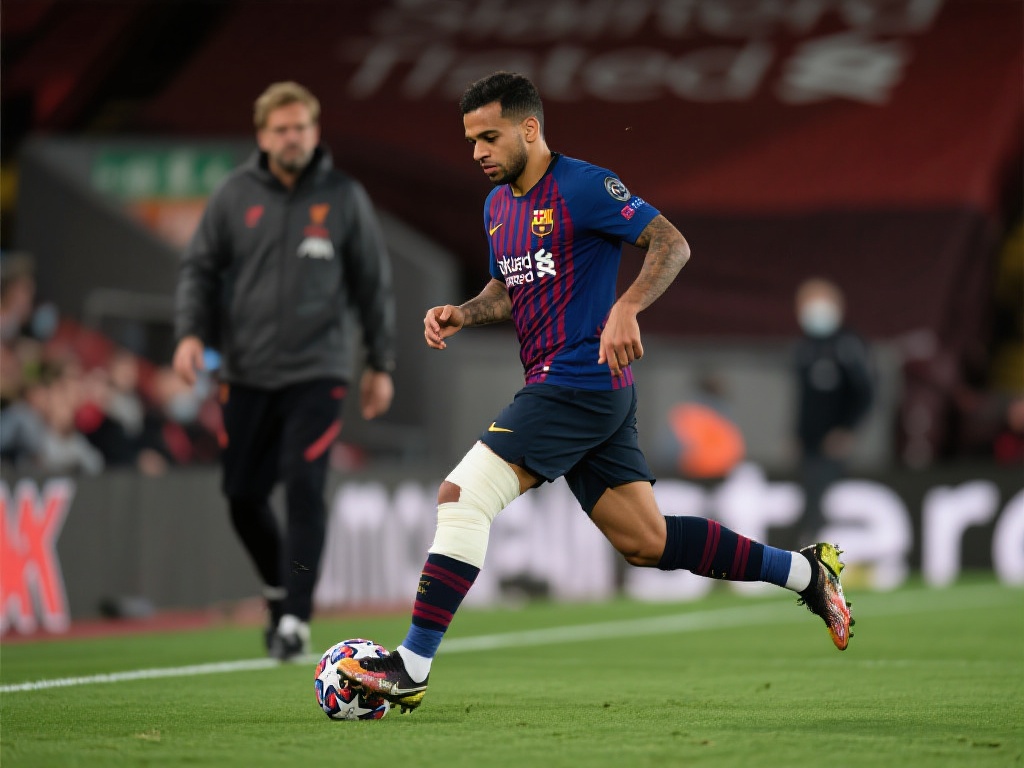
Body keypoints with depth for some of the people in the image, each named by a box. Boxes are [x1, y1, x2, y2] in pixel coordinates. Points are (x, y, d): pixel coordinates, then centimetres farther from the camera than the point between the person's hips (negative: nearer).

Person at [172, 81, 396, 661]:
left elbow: (374, 284, 8)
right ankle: (281, 588, 30)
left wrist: (381, 365, 8)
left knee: (304, 488, -16)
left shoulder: (345, 198, 2)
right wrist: (191, 332, -8)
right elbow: (201, 267, 9)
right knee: (243, 497, 4)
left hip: (318, 372, -2)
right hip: (247, 374, 2)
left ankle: (295, 619, -12)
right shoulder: (235, 196, 4)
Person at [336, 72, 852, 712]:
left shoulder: (582, 186, -10)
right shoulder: (498, 204, 16)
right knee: (645, 541, 10)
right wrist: (461, 314, 7)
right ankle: (804, 572, 20)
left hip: (580, 384, -10)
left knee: (461, 496, -15)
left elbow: (672, 243, -13)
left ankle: (411, 669, -12)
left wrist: (626, 309, -28)